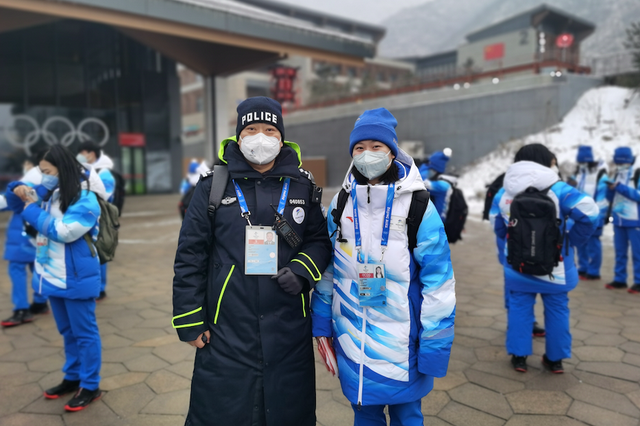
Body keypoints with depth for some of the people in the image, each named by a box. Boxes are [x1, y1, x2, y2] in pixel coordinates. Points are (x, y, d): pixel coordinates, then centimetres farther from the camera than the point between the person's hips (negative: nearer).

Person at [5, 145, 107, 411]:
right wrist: (17, 190, 4)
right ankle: (73, 377, 34)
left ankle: (90, 386, 14)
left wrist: (34, 212, -16)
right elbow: (21, 208, 23)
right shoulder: (49, 195, 7)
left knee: (84, 332, 3)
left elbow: (64, 231, -24)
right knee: (67, 331, 19)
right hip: (53, 275, 8)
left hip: (76, 278, -8)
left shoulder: (85, 200, -17)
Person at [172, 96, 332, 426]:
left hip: (289, 333, 2)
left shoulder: (302, 186, 4)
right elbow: (190, 255, -1)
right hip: (226, 333, -1)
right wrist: (189, 320, -2)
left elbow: (319, 240, 11)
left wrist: (302, 271, -9)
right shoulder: (214, 184, -2)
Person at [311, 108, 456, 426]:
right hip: (352, 338, 3)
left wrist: (435, 346, -11)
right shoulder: (341, 203, 2)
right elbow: (327, 266, 9)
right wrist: (322, 323, 7)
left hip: (400, 340, -3)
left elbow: (439, 278, -10)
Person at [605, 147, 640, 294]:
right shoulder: (617, 176, 13)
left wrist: (620, 187, -20)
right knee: (620, 253, 11)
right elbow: (611, 198, 13)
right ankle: (619, 279, 18)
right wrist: (610, 189, -7)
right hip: (618, 220, 6)